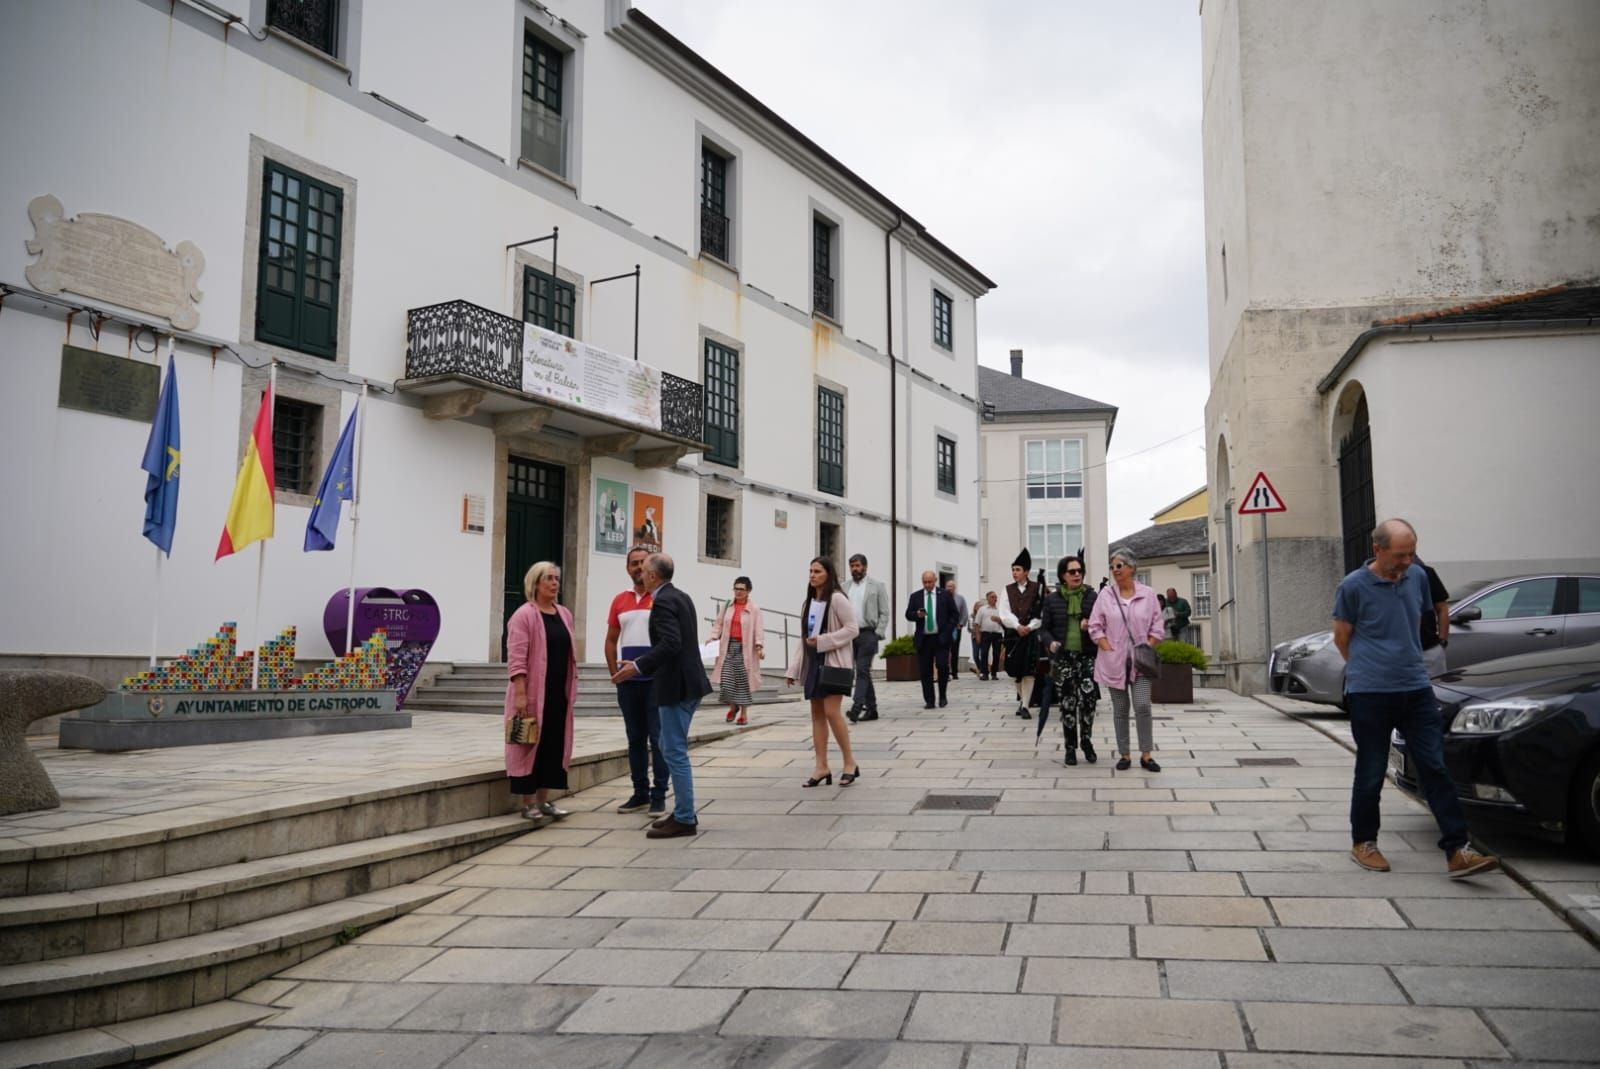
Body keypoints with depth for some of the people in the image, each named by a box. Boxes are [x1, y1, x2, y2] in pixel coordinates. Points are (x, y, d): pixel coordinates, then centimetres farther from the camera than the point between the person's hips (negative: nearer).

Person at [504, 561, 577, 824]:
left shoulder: (564, 614, 12)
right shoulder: (524, 615, -10)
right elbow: (516, 659, -16)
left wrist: (572, 688, 14)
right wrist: (520, 694, -21)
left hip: (558, 692, 7)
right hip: (532, 692, -7)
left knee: (554, 745, 10)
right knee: (531, 744, 0)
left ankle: (544, 800, 20)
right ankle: (528, 804, 7)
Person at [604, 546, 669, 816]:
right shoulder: (620, 601, 10)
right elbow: (611, 641, 15)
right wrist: (614, 673, 5)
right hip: (627, 682, 5)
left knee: (658, 738, -1)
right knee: (635, 738, 12)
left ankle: (659, 795, 5)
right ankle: (640, 793, 21)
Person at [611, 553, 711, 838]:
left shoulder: (663, 602, -15)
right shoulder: (681, 597, 14)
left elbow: (670, 643, -27)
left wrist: (638, 667, -23)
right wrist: (641, 663, 24)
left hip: (677, 686, -10)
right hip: (689, 681, 10)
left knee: (675, 751, -3)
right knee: (671, 748, 17)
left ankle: (685, 819, 3)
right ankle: (682, 811, 23)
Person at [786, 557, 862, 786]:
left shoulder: (837, 599, -9)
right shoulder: (808, 603, 14)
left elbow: (852, 628, -13)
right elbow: (803, 637, 15)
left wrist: (822, 641, -18)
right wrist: (793, 668, 9)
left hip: (833, 662, -8)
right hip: (813, 662, 8)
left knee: (831, 711, -12)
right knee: (816, 713, 6)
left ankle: (850, 762, 1)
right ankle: (822, 767, 9)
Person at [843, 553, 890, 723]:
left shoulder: (877, 586, 1)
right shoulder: (845, 587, 12)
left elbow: (884, 613, -1)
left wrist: (878, 633, -10)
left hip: (868, 634, -5)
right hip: (850, 634, 5)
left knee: (862, 670, -13)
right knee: (863, 672, 10)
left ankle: (856, 707, -19)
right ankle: (871, 709, 16)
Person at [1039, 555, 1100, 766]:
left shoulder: (1092, 597, 5)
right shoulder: (1052, 599, 5)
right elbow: (1044, 628, 7)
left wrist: (1091, 626, -13)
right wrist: (1050, 642, -13)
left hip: (1087, 656, 0)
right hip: (1063, 658, 0)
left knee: (1088, 699, -10)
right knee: (1067, 703, 3)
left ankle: (1086, 741, 12)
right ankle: (1070, 747, 16)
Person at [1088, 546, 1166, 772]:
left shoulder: (1147, 594, 2)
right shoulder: (1105, 595, 1)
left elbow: (1156, 627, 4)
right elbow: (1096, 627, 1)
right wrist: (1109, 651, -8)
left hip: (1140, 661, -1)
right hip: (1114, 661, 1)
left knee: (1143, 706, -11)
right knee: (1120, 709, 6)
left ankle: (1146, 755, 0)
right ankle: (1124, 755, 14)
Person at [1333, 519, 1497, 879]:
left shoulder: (1418, 577, 7)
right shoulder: (1354, 586, -8)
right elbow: (1341, 639, 1)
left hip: (1416, 689, 4)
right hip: (1370, 694, -4)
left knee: (1435, 768, 1)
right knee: (1371, 773, 4)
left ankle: (1457, 852, 2)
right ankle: (1363, 843, 20)